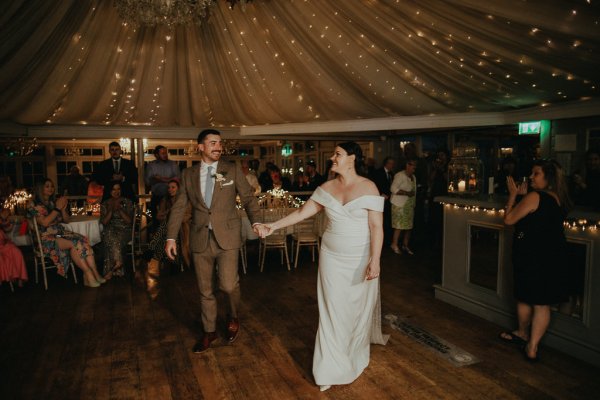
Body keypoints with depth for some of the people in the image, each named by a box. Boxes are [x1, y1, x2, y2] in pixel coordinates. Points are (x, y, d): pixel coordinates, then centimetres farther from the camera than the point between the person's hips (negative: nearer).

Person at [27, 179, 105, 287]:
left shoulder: (54, 202, 16)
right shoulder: (34, 205, -1)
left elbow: (66, 220, 16)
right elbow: (44, 222, -15)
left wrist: (63, 208, -2)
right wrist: (57, 208, -12)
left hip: (61, 233, 6)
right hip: (46, 238, -5)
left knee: (84, 240, -24)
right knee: (73, 244, -33)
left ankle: (94, 273, -33)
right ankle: (88, 274, -29)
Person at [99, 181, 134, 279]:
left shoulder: (127, 202, 8)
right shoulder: (105, 204, 12)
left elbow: (129, 220, 0)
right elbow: (104, 222, 4)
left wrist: (119, 209, -11)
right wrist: (111, 210, -9)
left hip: (124, 230, -1)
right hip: (110, 230, 1)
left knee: (112, 239, -35)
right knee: (110, 235, -37)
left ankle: (110, 270, -32)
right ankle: (118, 261, -39)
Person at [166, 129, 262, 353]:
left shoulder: (232, 171, 2)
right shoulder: (188, 174, 7)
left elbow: (248, 198, -2)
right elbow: (179, 207, 6)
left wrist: (256, 222, -19)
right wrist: (171, 237, 0)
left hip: (227, 236, -2)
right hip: (200, 239, 2)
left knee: (228, 285, -10)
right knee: (205, 290, 12)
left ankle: (233, 317, 24)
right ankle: (209, 331, 33)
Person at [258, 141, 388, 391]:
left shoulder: (368, 187, -10)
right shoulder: (326, 188, 2)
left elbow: (376, 227, -14)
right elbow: (302, 213, 4)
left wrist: (375, 260, -20)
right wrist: (274, 226, -2)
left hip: (361, 260, -3)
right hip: (332, 258, 3)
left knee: (359, 308, 12)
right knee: (332, 310, 6)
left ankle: (356, 355, 39)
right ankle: (332, 368, 19)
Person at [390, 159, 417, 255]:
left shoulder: (413, 177, 16)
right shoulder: (400, 175, -11)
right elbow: (393, 189, -18)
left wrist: (414, 204, 14)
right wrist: (407, 193, -21)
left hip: (410, 205, 8)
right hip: (400, 205, -8)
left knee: (409, 226, 7)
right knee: (399, 226, -7)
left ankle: (405, 246, 17)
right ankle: (394, 245, 4)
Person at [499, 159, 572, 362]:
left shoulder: (535, 197, -16)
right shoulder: (560, 200, 5)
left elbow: (509, 219, -12)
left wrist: (513, 194, -4)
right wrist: (524, 196, 11)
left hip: (531, 257, -6)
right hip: (553, 258, 7)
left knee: (524, 298, 14)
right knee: (542, 304, 9)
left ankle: (523, 334, 32)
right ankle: (532, 347, 12)